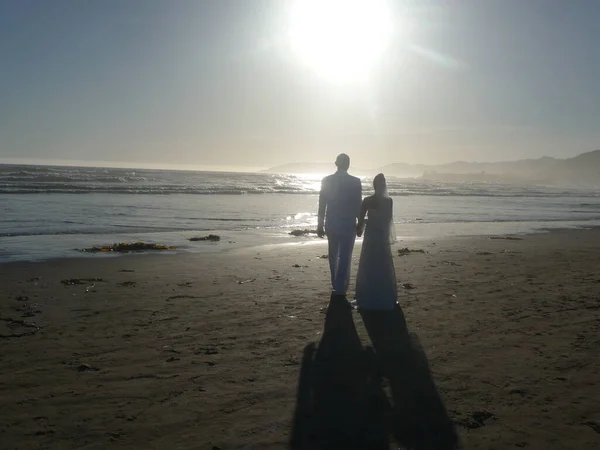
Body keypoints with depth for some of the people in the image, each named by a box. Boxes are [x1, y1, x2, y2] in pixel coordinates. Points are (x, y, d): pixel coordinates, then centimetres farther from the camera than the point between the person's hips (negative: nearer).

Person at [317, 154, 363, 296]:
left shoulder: (326, 180, -3)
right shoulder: (355, 182, -8)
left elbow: (322, 205, -1)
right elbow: (358, 206, -6)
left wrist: (320, 225, 7)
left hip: (331, 224, 3)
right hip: (348, 225, -3)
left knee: (333, 256, 19)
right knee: (345, 257, 2)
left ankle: (336, 285, 30)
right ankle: (340, 289, 2)